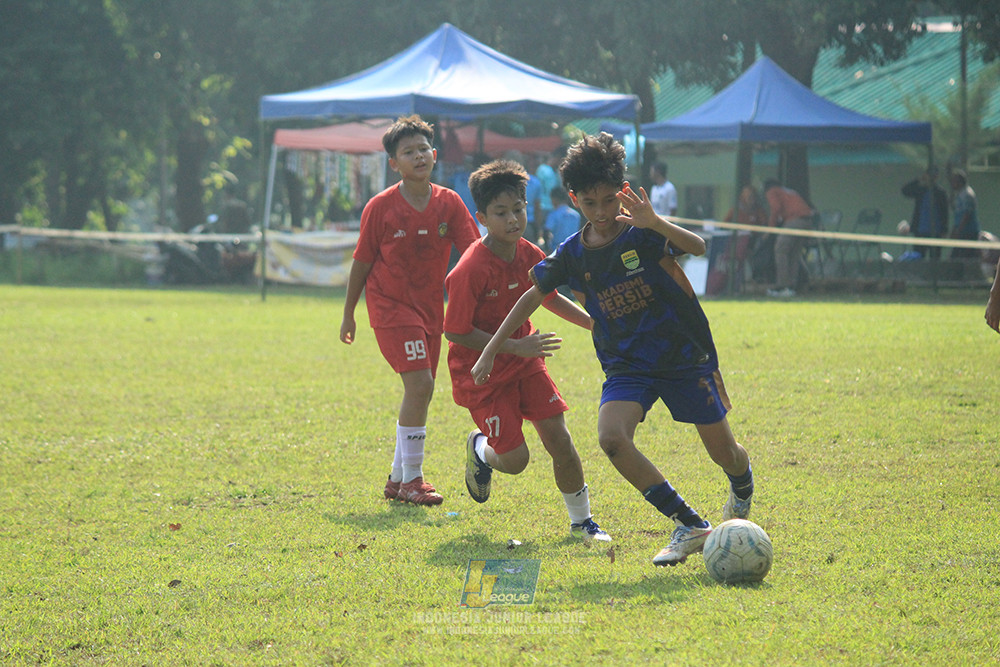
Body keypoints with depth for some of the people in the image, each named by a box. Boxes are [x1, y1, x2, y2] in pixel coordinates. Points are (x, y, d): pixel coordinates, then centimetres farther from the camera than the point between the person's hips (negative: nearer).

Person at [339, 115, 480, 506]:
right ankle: (411, 479, -9)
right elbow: (362, 262, 0)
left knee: (419, 393, 9)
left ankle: (398, 479, 23)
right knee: (419, 385, -17)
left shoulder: (449, 203, -1)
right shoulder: (380, 207, -9)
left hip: (430, 308, 5)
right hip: (390, 305, -5)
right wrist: (348, 314, 6)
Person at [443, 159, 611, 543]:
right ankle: (480, 449, 28)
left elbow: (549, 298, 16)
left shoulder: (529, 256, -4)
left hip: (524, 361, 6)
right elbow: (455, 332, -22)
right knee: (515, 459, -8)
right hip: (482, 371, -6)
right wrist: (514, 347, -25)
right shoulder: (471, 271, -26)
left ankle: (581, 521, 14)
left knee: (559, 441, -2)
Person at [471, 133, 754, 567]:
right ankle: (690, 527, -16)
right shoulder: (572, 255, -1)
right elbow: (534, 295, 14)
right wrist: (491, 350, 11)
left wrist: (653, 222, -48)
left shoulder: (641, 234, -13)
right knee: (611, 437, -25)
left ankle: (742, 490, 45)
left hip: (685, 356, -3)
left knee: (723, 451, 4)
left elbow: (697, 247, -31)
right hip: (627, 365, 3)